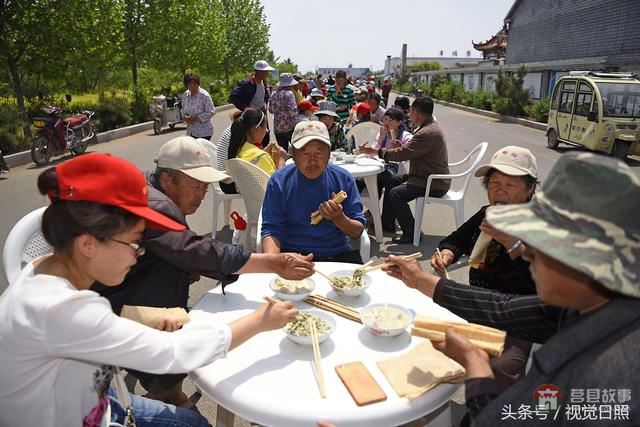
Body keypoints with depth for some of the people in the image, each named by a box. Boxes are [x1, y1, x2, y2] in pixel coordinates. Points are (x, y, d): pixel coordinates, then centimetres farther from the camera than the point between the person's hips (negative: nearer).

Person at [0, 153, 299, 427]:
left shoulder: (48, 270, -8)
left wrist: (148, 332, -12)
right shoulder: (59, 309, -35)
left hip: (87, 402, 7)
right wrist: (260, 322, -20)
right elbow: (172, 353, -31)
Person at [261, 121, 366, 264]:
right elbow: (271, 230, -6)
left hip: (338, 253, 1)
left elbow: (357, 232, 2)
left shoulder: (344, 179, 0)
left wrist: (339, 219, -19)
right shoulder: (279, 181, -3)